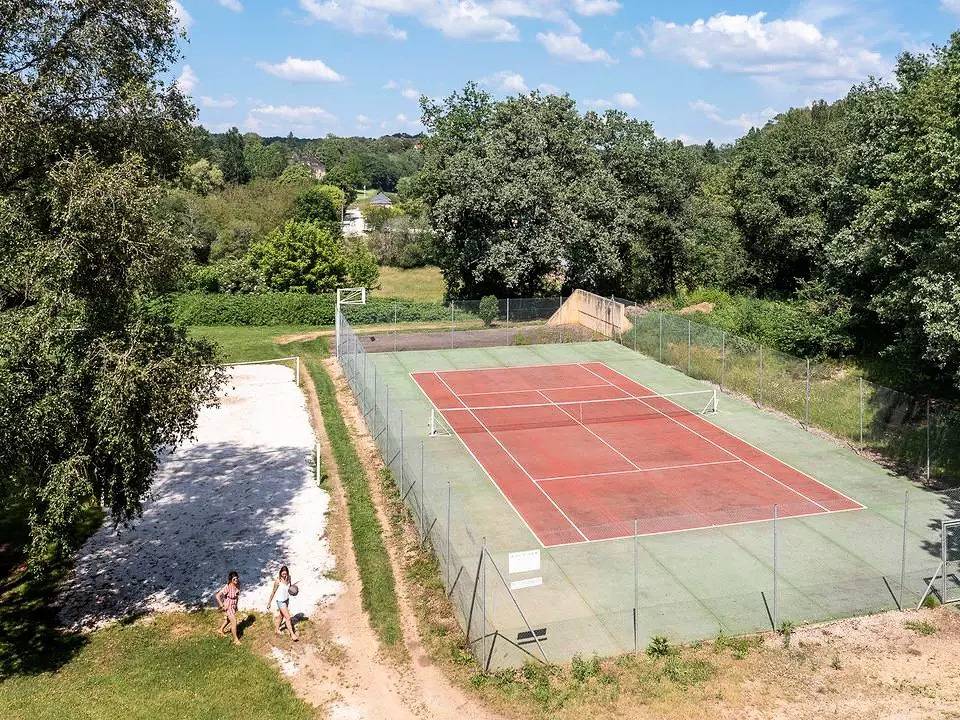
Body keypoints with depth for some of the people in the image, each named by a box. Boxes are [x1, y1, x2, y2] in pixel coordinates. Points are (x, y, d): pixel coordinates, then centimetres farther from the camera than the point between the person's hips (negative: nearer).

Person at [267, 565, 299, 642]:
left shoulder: (288, 578, -8)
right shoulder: (278, 581, -24)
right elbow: (273, 592, -13)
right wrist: (269, 603, -6)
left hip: (287, 600, 6)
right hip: (280, 601, -6)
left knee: (281, 615, 23)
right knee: (288, 617, -4)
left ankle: (276, 629, 44)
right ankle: (292, 634, 6)